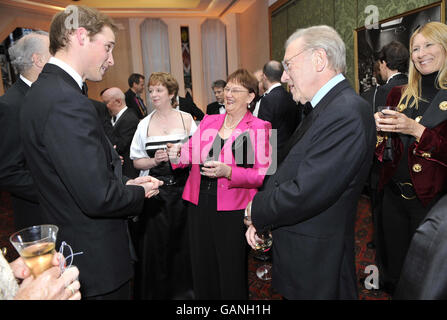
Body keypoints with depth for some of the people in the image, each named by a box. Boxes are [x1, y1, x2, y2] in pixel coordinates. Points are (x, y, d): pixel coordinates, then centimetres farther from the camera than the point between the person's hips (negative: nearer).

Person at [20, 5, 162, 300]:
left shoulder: (43, 90, 5)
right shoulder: (68, 102, -27)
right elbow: (98, 198, -29)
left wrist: (124, 183, 4)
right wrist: (140, 192, -11)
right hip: (98, 262, -9)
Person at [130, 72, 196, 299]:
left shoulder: (186, 119, 4)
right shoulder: (145, 124, 7)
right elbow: (136, 161, 7)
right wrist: (155, 161, -12)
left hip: (182, 189, -1)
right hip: (155, 193, 1)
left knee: (182, 242, 6)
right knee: (155, 243, 4)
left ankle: (183, 291, 28)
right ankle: (156, 291, 25)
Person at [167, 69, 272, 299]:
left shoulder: (259, 128, -4)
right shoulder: (208, 121, 10)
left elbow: (264, 174, -11)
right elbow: (193, 154, 12)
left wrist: (228, 172, -23)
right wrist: (178, 154, -10)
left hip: (232, 210, -4)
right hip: (199, 205, 5)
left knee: (231, 275, 8)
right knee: (202, 269, 17)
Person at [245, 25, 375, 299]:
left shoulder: (346, 114, -24)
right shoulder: (326, 107, 8)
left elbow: (305, 193, -29)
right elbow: (289, 173, 8)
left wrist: (256, 210, -12)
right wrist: (260, 219, -1)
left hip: (317, 266, -8)